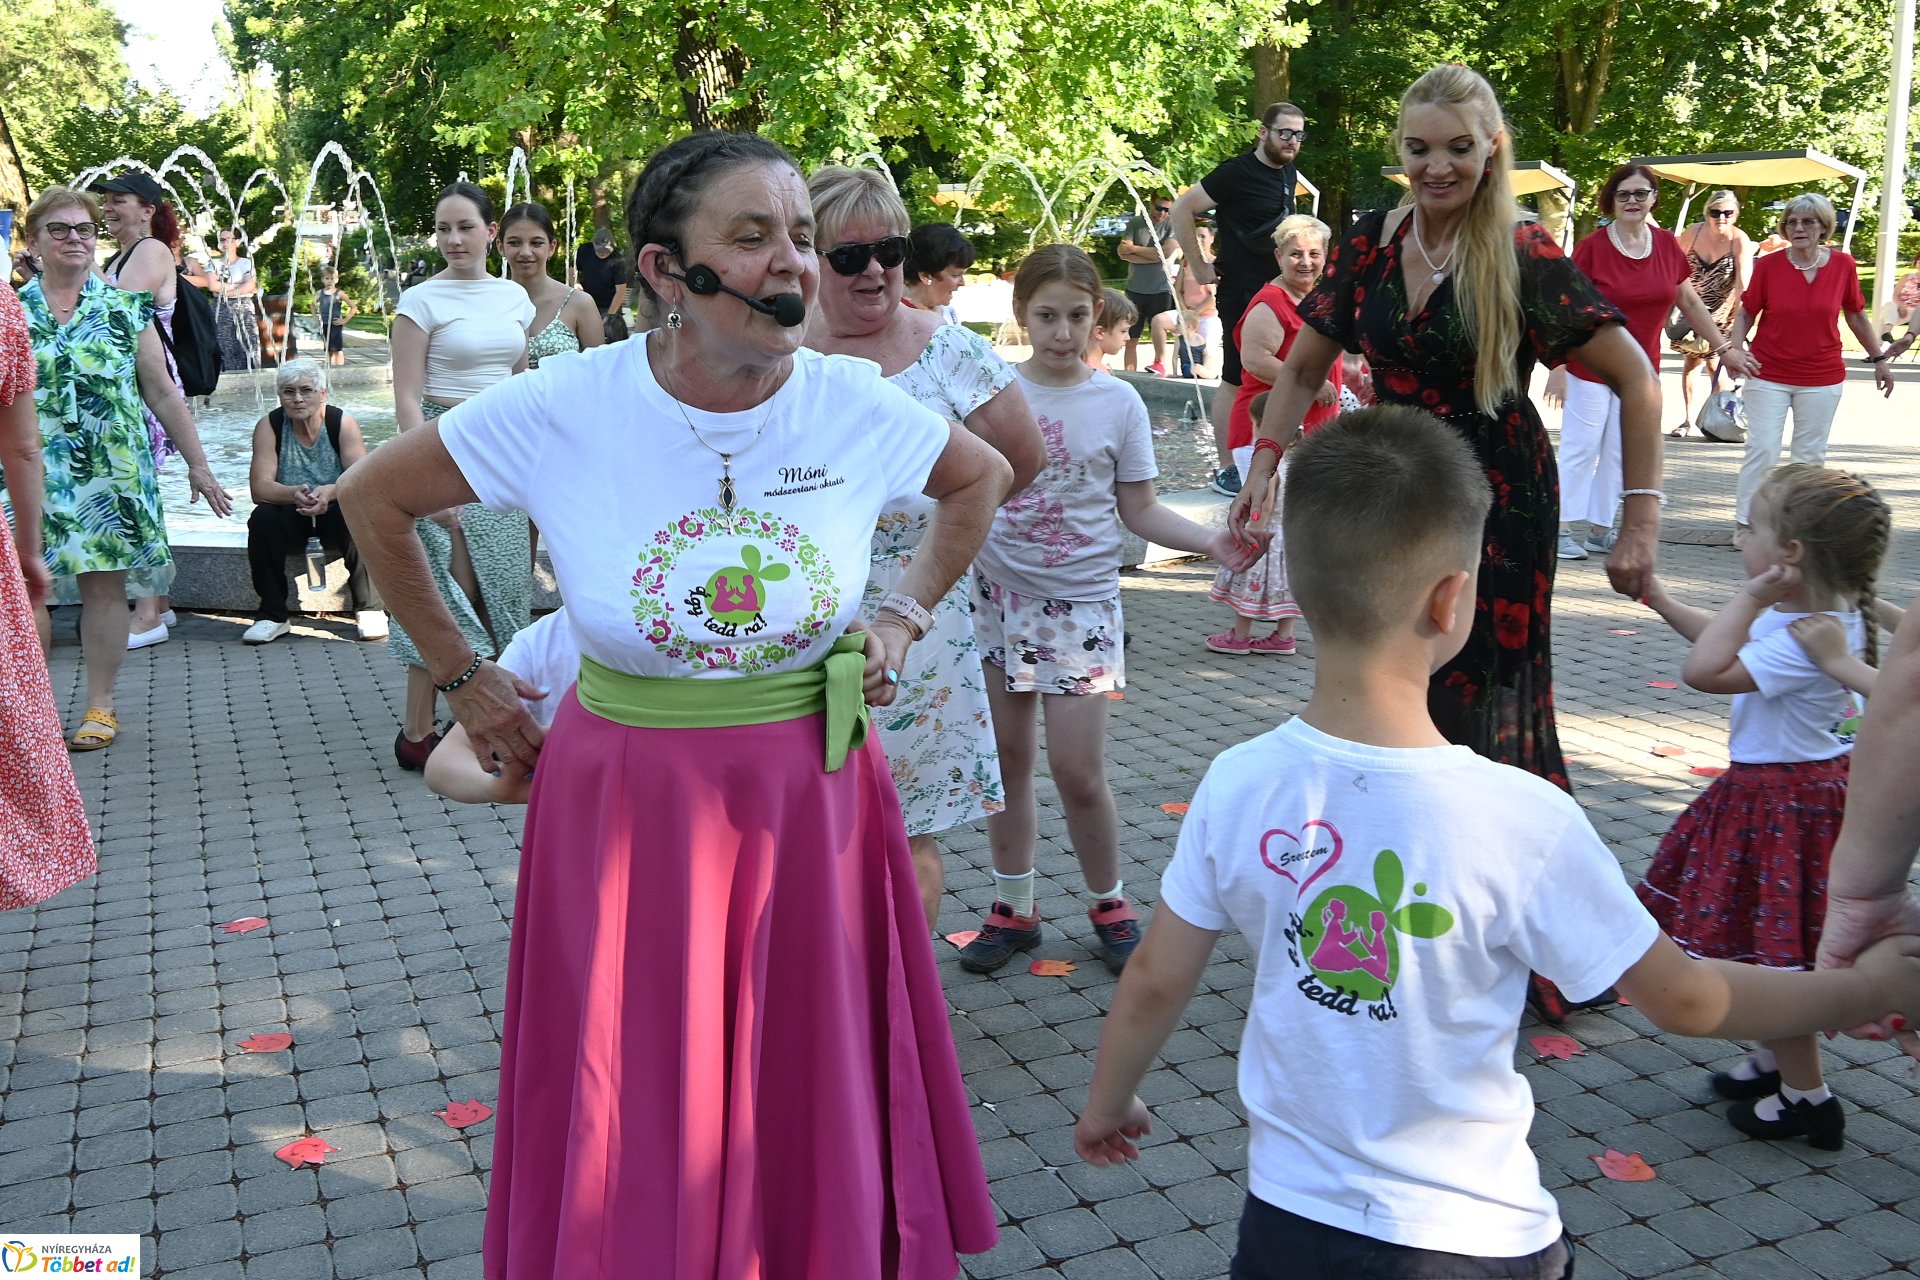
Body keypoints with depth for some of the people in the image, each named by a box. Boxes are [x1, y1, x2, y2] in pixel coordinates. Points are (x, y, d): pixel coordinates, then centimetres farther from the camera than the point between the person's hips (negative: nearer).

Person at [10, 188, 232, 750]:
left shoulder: (127, 308, 6)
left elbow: (163, 394, 8)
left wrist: (197, 465, 6)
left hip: (112, 472, 0)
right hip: (30, 474, 1)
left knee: (105, 585, 2)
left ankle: (100, 705, 12)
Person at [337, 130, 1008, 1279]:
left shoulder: (858, 404, -9)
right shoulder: (563, 408, -14)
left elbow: (982, 479, 13)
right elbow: (374, 497, 2)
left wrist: (908, 617, 5)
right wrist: (461, 675, 4)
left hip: (810, 803, 1)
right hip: (624, 796, -1)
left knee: (812, 1108, 15)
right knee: (634, 1126, 13)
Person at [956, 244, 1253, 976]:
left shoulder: (1118, 403, -3)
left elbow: (1139, 510, 0)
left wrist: (1212, 543, -14)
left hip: (1079, 603, -2)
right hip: (997, 594, 2)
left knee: (1077, 772, -3)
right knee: (1007, 759, 9)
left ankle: (1109, 905, 19)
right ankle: (1013, 908, 25)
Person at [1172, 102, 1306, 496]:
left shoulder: (1289, 174, 10)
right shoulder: (1237, 173, -14)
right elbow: (1182, 210, -14)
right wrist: (1199, 267, -13)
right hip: (1241, 292, -8)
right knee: (1236, 380, -4)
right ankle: (1227, 470, 1)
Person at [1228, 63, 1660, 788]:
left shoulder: (1523, 257, -12)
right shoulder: (1368, 245, 0)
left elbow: (1636, 383, -11)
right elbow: (1303, 371, 9)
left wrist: (1641, 520, -17)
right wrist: (1264, 467, -4)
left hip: (1498, 502, -4)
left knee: (1485, 699, 1)